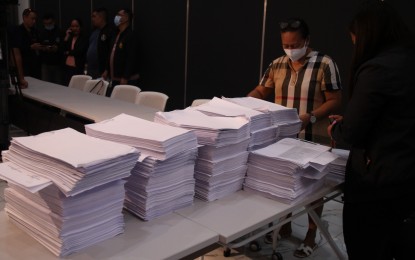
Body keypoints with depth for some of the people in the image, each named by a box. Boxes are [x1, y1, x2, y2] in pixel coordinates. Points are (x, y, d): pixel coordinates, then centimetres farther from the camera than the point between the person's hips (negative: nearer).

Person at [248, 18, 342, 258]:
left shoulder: (325, 64, -10)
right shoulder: (277, 65, 5)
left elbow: (335, 101, -12)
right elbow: (261, 91, 13)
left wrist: (311, 117, -25)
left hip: (313, 139, -4)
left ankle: (311, 237, 25)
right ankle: (285, 227, 35)